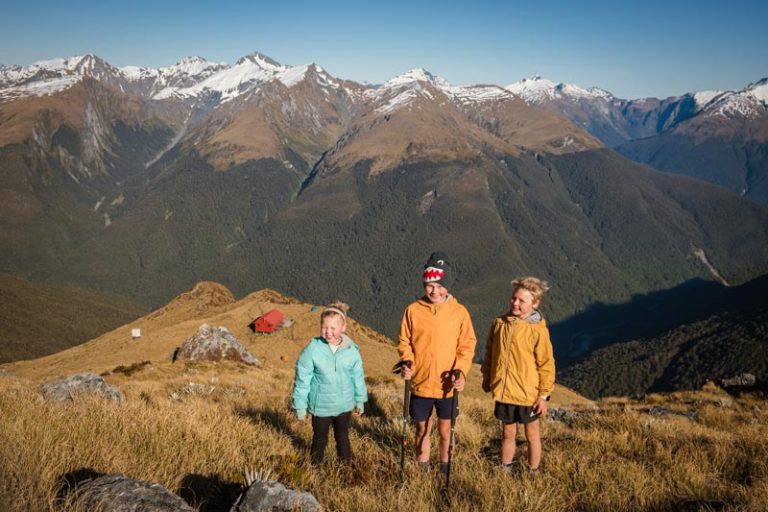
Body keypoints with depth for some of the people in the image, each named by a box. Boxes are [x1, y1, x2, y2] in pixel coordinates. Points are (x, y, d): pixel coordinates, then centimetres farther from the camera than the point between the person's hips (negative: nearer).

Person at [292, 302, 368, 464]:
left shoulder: (352, 350, -10)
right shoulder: (312, 350, -18)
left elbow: (358, 377, 4)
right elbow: (302, 380, -11)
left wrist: (360, 400, 12)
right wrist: (300, 406, -7)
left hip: (344, 406, 2)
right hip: (320, 406, -2)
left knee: (343, 437, 21)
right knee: (320, 439, 16)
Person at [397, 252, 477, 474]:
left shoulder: (459, 312, -6)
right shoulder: (413, 310, -5)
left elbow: (467, 346, -2)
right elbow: (404, 341, 4)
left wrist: (461, 371, -16)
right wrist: (406, 362, -14)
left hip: (447, 385, 0)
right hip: (420, 383, 1)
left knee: (445, 431, 14)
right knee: (422, 430, 16)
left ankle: (445, 469, 36)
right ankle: (422, 469, 35)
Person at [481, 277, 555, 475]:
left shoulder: (538, 330, -15)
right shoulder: (500, 323, -2)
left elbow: (546, 364, -11)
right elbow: (489, 353, 11)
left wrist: (544, 395, -10)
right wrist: (486, 377, 14)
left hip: (528, 394, -4)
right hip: (504, 392, 4)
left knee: (532, 435, 16)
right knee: (508, 434, 19)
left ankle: (533, 473, 31)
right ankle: (504, 471, 35)